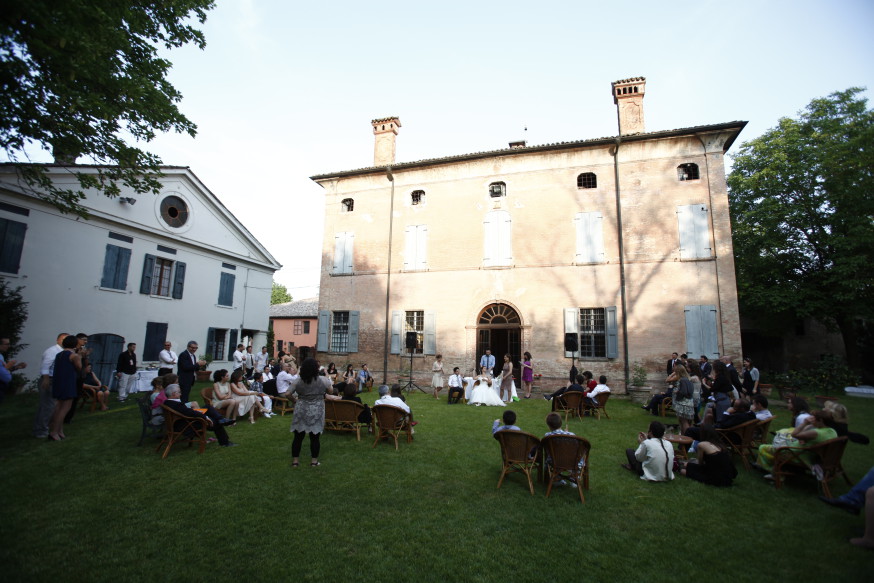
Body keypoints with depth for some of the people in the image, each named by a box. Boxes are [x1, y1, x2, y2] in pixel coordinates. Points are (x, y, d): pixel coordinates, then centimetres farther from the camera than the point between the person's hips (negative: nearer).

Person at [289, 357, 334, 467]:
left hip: (301, 411, 1)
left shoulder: (297, 381, -5)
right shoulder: (323, 380, -8)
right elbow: (330, 391, 8)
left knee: (298, 437, 11)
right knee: (315, 437, 8)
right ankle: (314, 461, 16)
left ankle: (295, 460, 19)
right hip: (316, 412, -1)